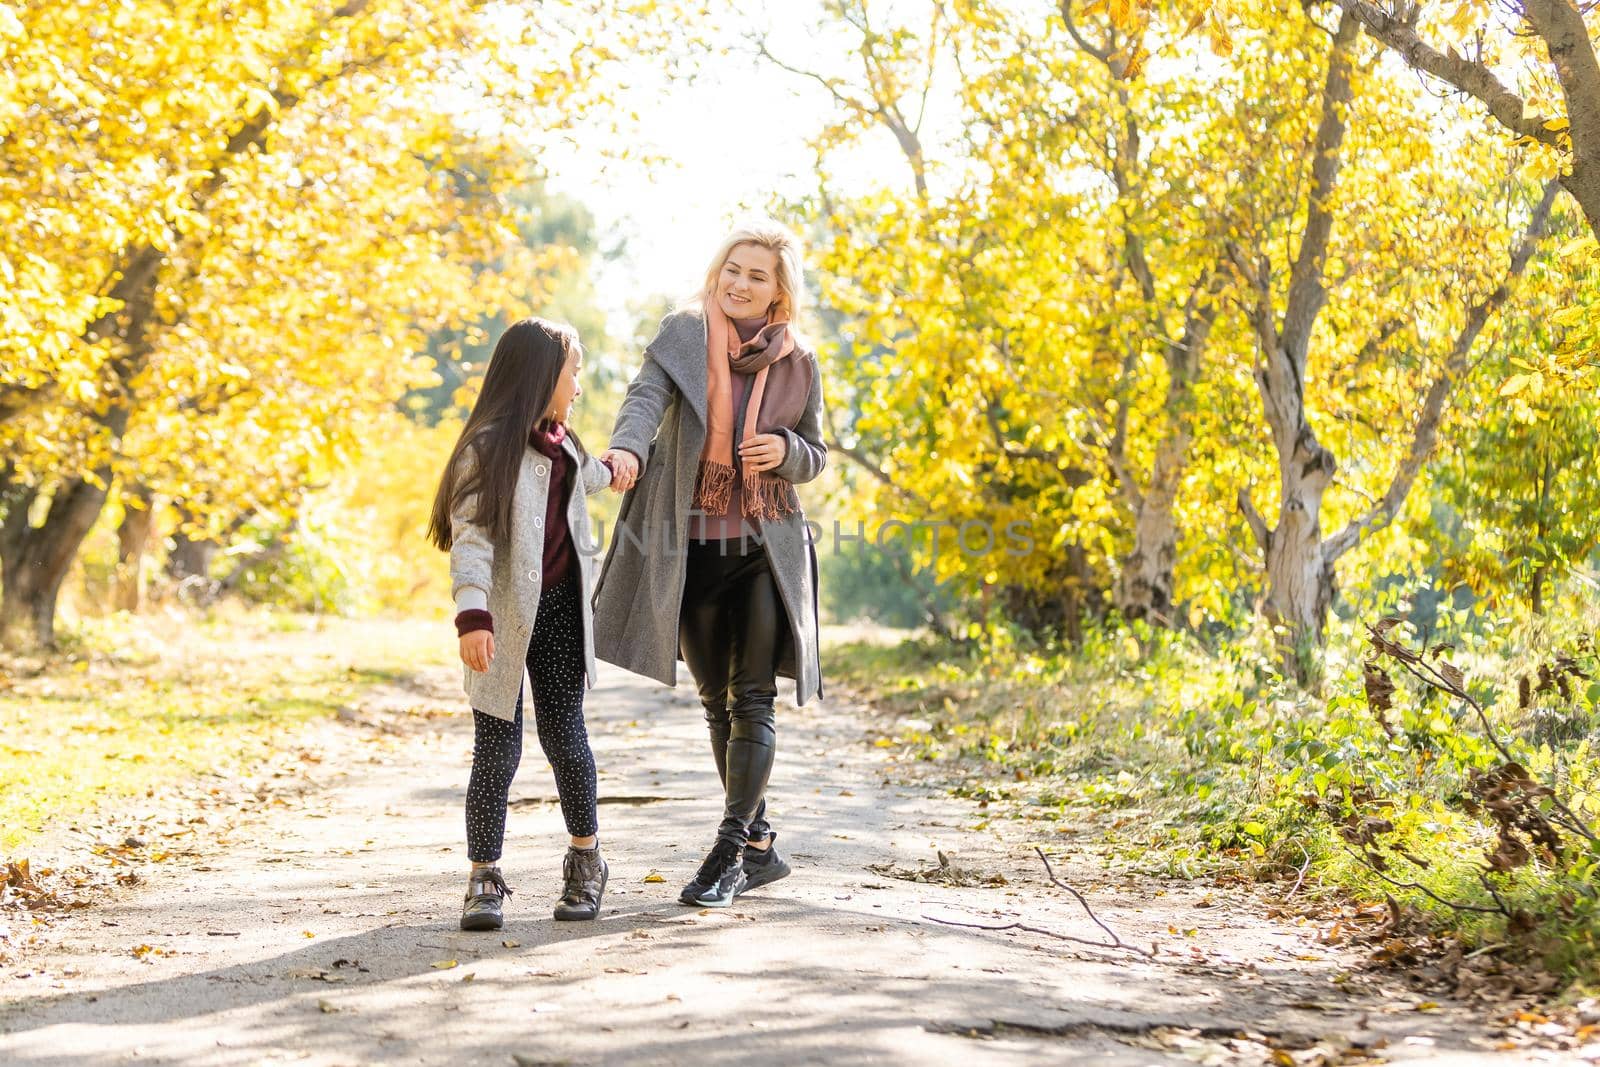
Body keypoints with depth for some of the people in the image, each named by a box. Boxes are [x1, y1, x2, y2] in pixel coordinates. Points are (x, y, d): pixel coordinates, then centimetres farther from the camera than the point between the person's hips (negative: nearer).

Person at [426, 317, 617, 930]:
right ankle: (484, 879, 3)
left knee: (564, 733, 6)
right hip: (505, 619, -6)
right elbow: (471, 539, -19)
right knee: (497, 747, -5)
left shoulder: (561, 443, 14)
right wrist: (472, 615, -30)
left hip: (560, 610, 6)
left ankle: (586, 857, 23)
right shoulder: (488, 447, -11)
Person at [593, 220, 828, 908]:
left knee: (752, 699, -9)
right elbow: (646, 398, -19)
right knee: (716, 702, 9)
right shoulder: (683, 334, -1)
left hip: (766, 549, 0)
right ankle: (759, 847, 22)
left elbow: (816, 457, 12)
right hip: (692, 548, 1)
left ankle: (728, 853, -7)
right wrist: (627, 448, -41)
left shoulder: (798, 363, 4)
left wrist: (785, 450, -12)